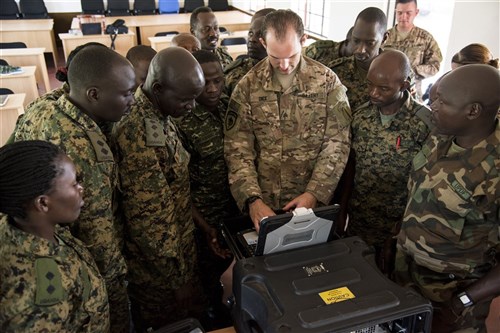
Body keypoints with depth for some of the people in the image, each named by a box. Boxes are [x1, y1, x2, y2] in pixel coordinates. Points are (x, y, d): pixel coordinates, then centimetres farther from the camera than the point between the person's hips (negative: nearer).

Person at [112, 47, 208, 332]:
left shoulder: (160, 114, 0)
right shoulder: (139, 135, -30)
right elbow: (148, 219, -26)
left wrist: (200, 224, 15)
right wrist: (177, 278, -16)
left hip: (179, 242, 8)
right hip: (160, 263, -8)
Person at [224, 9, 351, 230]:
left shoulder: (327, 81, -5)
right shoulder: (248, 86, -4)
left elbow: (337, 144, -6)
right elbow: (237, 149, -7)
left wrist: (314, 193, -16)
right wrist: (252, 199, -19)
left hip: (313, 202, 0)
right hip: (263, 204, 0)